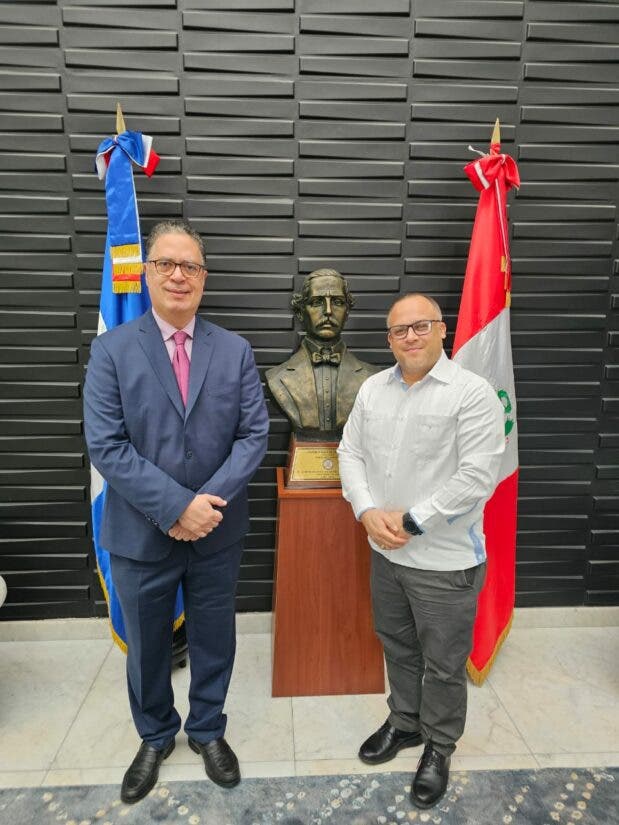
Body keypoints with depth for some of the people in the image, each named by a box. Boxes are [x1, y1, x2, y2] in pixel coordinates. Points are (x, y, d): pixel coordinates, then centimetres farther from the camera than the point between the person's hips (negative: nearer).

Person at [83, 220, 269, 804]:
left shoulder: (235, 350, -1)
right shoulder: (111, 349, -6)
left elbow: (254, 434, -6)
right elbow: (105, 445, -13)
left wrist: (209, 501, -17)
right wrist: (175, 507, -19)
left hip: (218, 532, 1)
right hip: (141, 534, 0)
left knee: (213, 640, 19)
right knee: (146, 645, 20)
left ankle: (207, 730, 46)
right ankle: (154, 738, 48)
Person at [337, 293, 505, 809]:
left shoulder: (472, 392, -15)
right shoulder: (373, 389, 3)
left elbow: (478, 476, -20)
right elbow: (350, 452, 5)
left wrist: (411, 521, -18)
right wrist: (368, 512, -11)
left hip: (445, 560, -5)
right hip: (385, 552, 5)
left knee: (443, 664, 15)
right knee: (397, 647, 24)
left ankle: (439, 745, 41)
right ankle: (404, 721, 49)